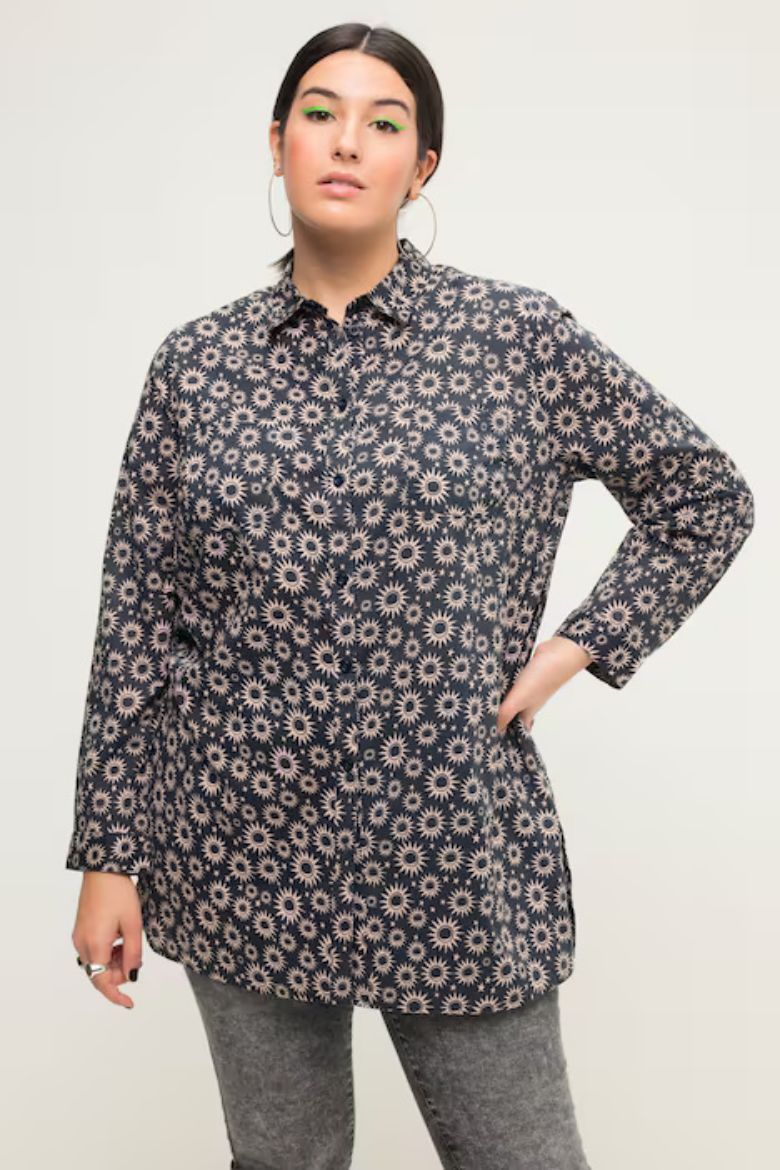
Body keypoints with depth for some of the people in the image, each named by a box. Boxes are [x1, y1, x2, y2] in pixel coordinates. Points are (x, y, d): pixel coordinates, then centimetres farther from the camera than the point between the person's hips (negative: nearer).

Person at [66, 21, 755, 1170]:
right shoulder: (197, 361, 3)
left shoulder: (520, 338, -2)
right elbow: (138, 617, 4)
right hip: (242, 855, 2)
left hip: (454, 858, -1)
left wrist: (575, 650, -3)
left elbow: (707, 498, 8)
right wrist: (109, 856, 3)